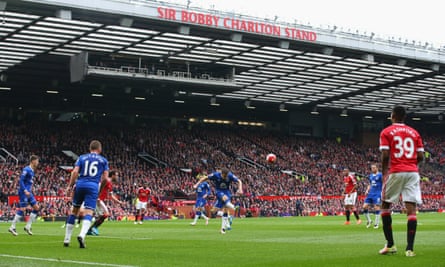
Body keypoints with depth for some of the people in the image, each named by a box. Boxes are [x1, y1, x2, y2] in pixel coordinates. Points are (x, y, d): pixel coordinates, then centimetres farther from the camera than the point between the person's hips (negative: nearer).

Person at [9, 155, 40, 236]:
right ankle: (12, 227, -5)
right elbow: (21, 180, -18)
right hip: (23, 192, -9)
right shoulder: (26, 169, -12)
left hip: (28, 192, 9)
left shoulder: (32, 171, 16)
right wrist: (25, 190, -25)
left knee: (36, 208, 5)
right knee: (22, 209, -11)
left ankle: (28, 226, 7)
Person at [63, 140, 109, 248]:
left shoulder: (82, 157, 14)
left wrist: (70, 186, 4)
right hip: (93, 186, -2)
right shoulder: (103, 160, 13)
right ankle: (82, 234, -35)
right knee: (88, 212, -8)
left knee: (74, 210, 15)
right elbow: (105, 177, 5)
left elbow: (75, 172, 0)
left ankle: (67, 239, 16)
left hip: (80, 184, 2)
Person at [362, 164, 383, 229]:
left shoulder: (380, 175, -4)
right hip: (370, 194, 6)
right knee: (365, 206, -2)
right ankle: (369, 221, 13)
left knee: (376, 207, -10)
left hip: (377, 194, -6)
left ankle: (376, 224, 0)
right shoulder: (370, 176, 16)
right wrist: (367, 190, 9)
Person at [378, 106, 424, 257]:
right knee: (411, 209, -3)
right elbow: (420, 156, 8)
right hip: (413, 173, 3)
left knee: (385, 206, 14)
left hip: (395, 172, -2)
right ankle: (410, 248, -10)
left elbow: (385, 155, -6)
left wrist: (384, 173, 5)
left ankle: (390, 245, 11)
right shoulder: (414, 133, 13)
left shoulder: (386, 132, 3)